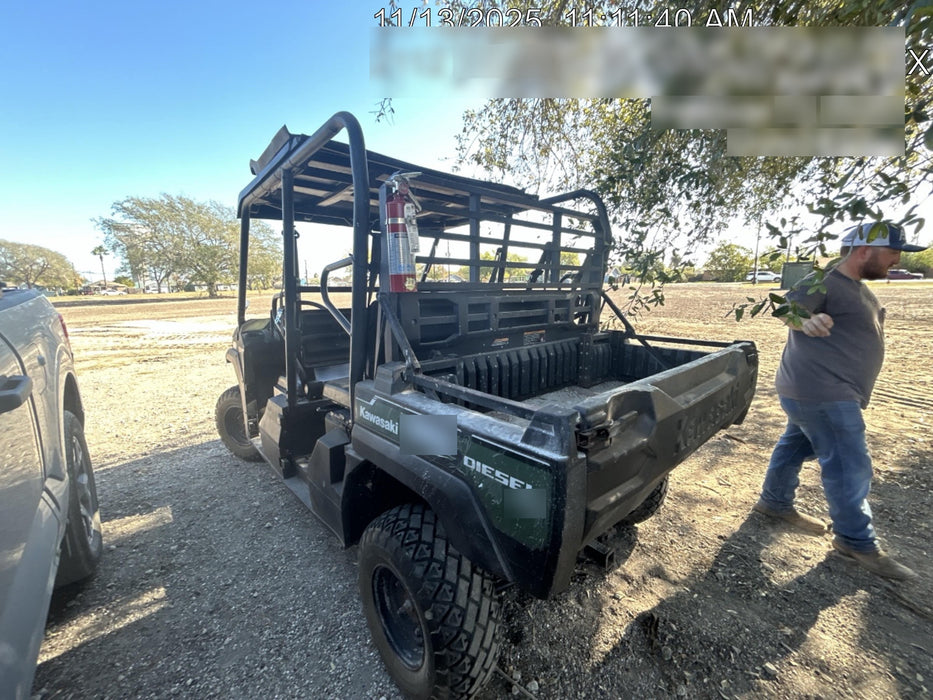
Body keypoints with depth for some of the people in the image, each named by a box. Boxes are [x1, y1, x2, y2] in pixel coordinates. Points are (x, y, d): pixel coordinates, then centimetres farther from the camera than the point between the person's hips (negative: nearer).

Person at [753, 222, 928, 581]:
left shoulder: (857, 287, 15)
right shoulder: (823, 283, -18)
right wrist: (805, 320, -53)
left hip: (821, 390, 11)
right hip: (820, 393, -11)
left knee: (795, 445, 20)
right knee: (849, 466, -1)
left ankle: (775, 502, 36)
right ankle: (857, 541, 15)